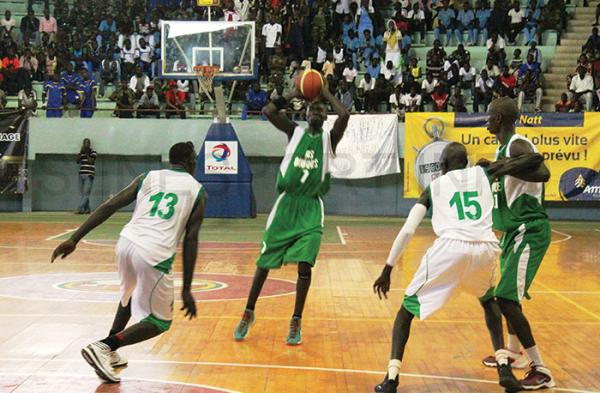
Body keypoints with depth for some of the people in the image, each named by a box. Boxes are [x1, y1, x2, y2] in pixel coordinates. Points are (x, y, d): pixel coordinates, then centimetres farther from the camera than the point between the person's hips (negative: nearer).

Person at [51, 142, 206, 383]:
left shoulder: (149, 177, 17)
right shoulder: (198, 190, 10)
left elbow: (109, 207, 7)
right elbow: (190, 240, 2)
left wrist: (74, 239, 5)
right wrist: (186, 290, 4)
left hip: (126, 243, 5)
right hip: (154, 255, -5)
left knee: (131, 294, 36)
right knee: (160, 322, 14)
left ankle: (109, 353, 31)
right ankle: (102, 347, -4)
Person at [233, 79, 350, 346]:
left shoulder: (329, 138, 5)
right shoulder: (295, 132, 7)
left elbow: (345, 115, -15)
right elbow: (268, 111, -7)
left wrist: (326, 93, -3)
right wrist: (294, 94, -2)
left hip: (311, 208, -1)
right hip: (286, 203, 1)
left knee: (305, 264, -11)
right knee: (264, 262, 5)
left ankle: (296, 322, 3)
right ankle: (249, 313, 22)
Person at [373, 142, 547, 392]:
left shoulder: (434, 186, 22)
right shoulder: (483, 173, 26)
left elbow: (407, 231, 12)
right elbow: (535, 160, 25)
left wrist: (388, 269, 18)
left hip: (451, 248, -2)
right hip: (486, 248, 3)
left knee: (407, 309, 15)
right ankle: (504, 368, 22)